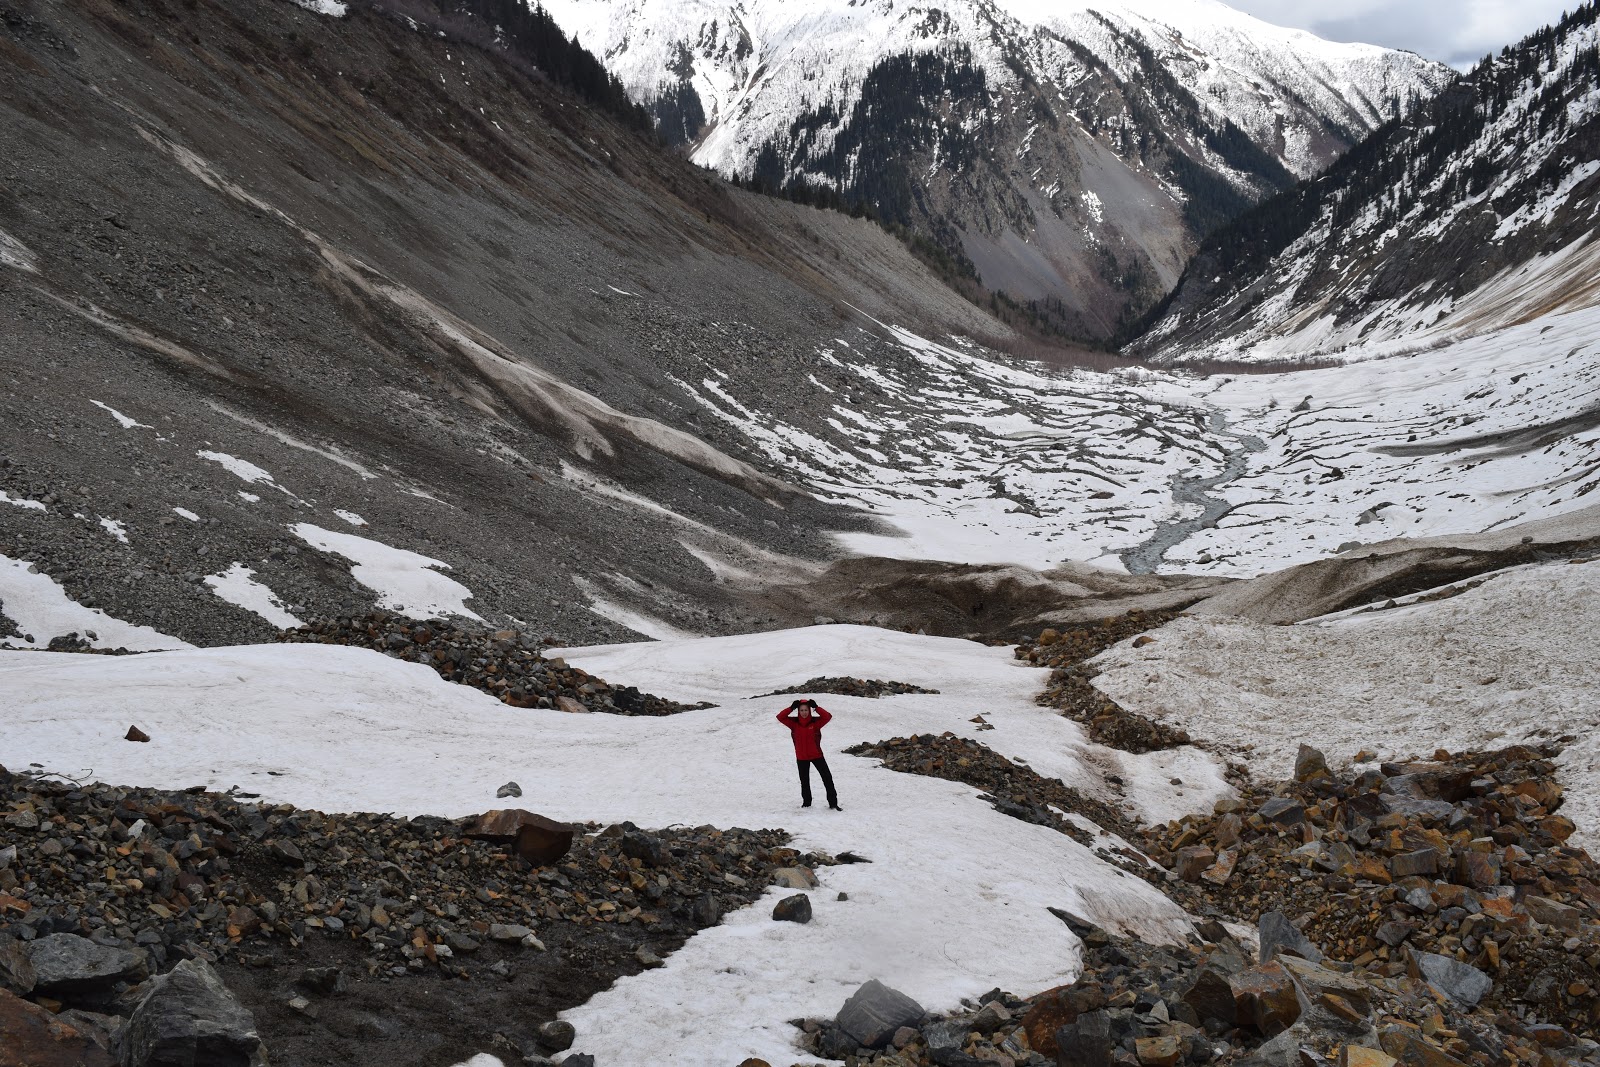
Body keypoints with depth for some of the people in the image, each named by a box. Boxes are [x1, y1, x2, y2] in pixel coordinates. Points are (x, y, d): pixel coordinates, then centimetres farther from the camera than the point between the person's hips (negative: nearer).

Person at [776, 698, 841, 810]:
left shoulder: (815, 721, -10)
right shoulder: (794, 722, -6)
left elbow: (828, 717, -23)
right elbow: (780, 717, -14)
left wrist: (816, 708, -29)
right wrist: (791, 708, -23)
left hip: (816, 754, -1)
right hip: (801, 757, 1)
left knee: (827, 777, -3)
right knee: (804, 780, 14)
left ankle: (833, 803, 6)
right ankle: (806, 802, 31)